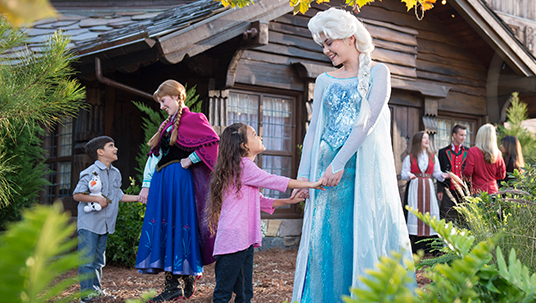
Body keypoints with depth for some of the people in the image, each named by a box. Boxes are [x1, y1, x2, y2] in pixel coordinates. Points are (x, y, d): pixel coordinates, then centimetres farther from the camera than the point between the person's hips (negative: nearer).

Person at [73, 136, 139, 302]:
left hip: (105, 224, 7)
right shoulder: (91, 172, -12)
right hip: (89, 223, -7)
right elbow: (77, 195, -13)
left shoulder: (115, 173, 12)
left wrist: (139, 198, 17)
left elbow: (119, 196, 20)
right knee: (87, 260, -6)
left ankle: (96, 290, 23)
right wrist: (97, 199, -22)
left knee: (98, 260, 14)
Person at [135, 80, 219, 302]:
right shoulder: (167, 125, 20)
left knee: (180, 226, -5)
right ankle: (172, 283, 7)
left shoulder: (192, 119, -4)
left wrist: (190, 160, -14)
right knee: (163, 226, 4)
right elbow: (154, 156, 19)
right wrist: (146, 185, 12)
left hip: (179, 181, -8)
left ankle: (188, 280, 7)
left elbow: (213, 141, -18)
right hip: (161, 183, 8)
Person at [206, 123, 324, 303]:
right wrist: (310, 184, -7)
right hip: (234, 239, -10)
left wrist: (287, 201, 14)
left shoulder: (241, 166, 21)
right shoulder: (244, 165, -10)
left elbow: (260, 201, 23)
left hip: (245, 240, 10)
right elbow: (274, 181, -11)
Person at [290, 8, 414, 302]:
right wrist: (303, 174, 2)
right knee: (324, 240, 1)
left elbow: (367, 121, -9)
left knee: (366, 238, -3)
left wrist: (339, 163, -16)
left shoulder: (377, 72, 2)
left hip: (364, 168, -4)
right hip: (327, 170, 4)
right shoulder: (324, 81, 15)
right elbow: (313, 129, 10)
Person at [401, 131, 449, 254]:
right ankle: (415, 246, -7)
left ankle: (430, 246, -2)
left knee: (430, 211, -5)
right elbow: (403, 174, 2)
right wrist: (409, 175, -19)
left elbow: (436, 172, 13)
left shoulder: (433, 157, 16)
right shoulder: (409, 158, 7)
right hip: (414, 188, -3)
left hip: (428, 188, 3)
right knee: (414, 213, -9)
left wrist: (443, 175, -8)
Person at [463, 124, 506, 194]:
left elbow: (467, 173, -10)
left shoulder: (472, 151, -8)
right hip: (493, 191, 4)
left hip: (478, 191, -3)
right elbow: (502, 175, 10)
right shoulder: (498, 153, 2)